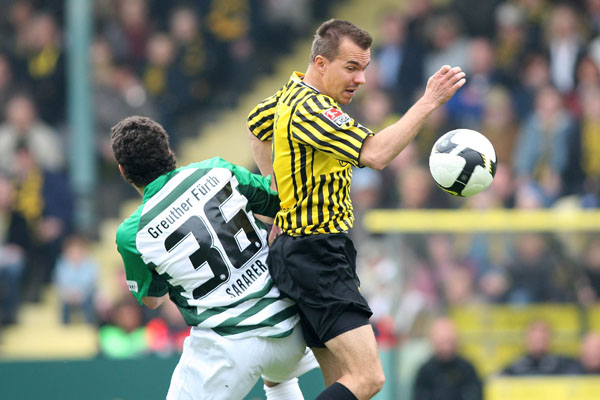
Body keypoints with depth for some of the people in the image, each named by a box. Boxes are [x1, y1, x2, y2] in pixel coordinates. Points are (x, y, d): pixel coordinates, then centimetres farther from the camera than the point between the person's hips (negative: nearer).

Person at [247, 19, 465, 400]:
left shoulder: (294, 92, 12)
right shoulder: (309, 109, -19)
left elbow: (257, 124, 33)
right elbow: (375, 153, -30)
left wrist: (280, 192, 28)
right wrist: (429, 102, -25)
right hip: (316, 256, -11)